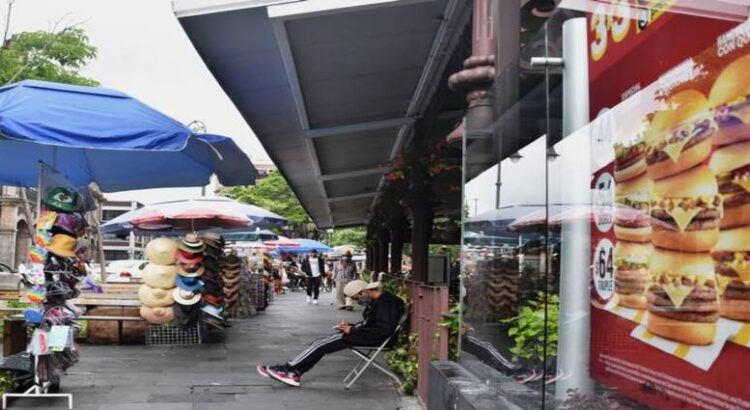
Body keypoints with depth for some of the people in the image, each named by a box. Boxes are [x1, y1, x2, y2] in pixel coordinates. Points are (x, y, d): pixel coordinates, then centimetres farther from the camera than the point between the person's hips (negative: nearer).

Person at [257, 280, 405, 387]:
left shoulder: (386, 304, -20)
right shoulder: (377, 301, 12)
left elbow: (383, 330, -29)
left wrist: (353, 330, -22)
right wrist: (350, 326, 2)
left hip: (374, 339, -10)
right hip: (367, 335, 10)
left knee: (321, 344, -12)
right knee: (321, 343, -1)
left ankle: (288, 369, -4)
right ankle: (294, 373, -6)